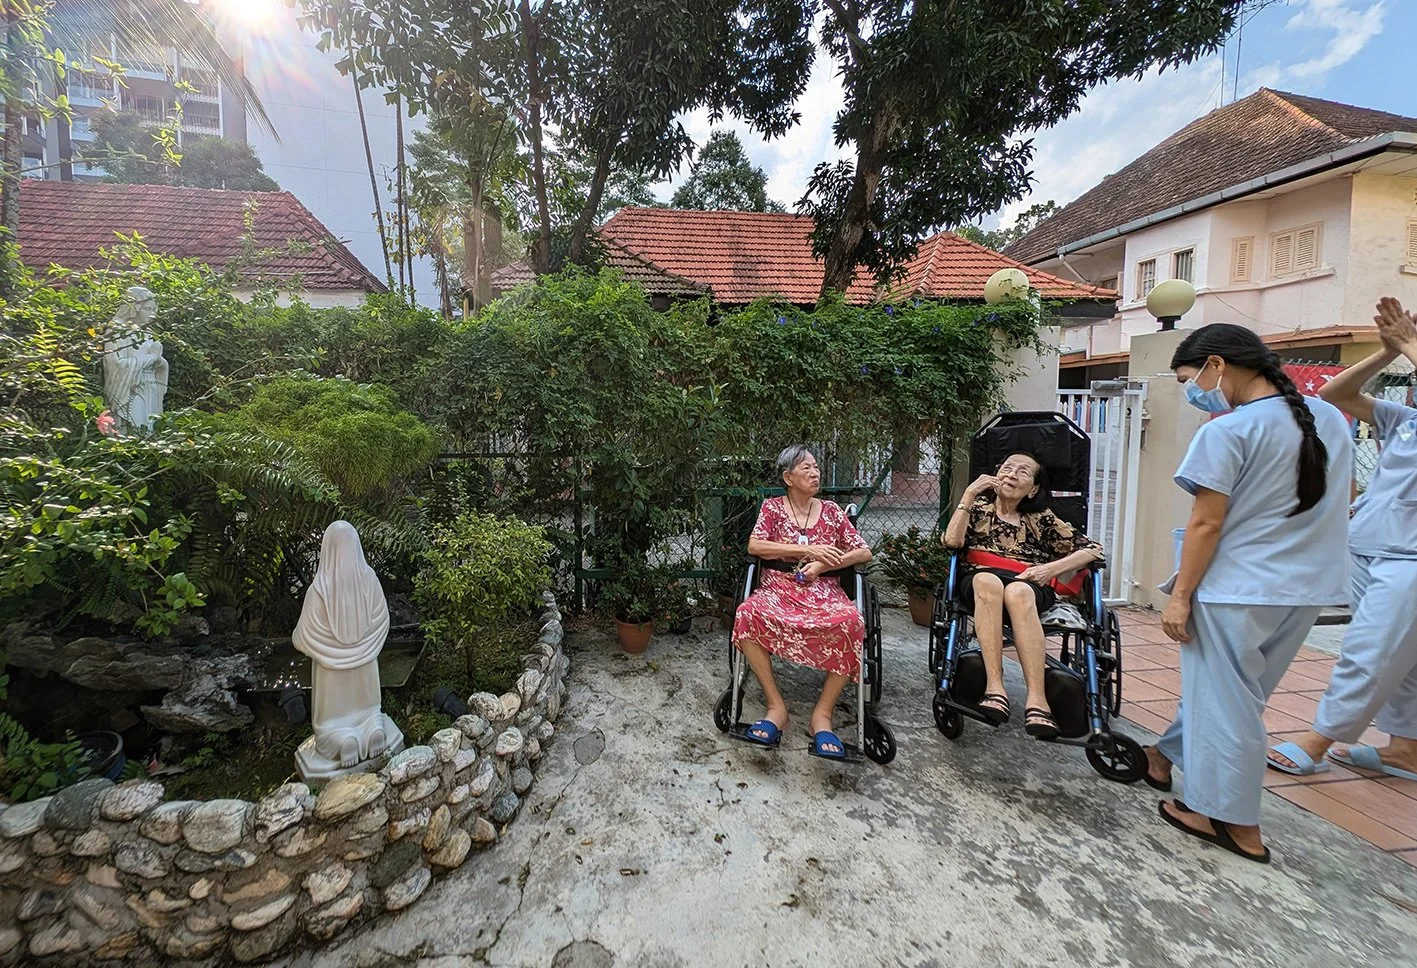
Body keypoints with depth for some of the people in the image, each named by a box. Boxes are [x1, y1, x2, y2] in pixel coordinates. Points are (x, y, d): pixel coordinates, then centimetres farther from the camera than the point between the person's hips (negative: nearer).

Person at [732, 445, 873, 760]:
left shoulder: (831, 511, 13)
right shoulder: (772, 507, 8)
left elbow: (864, 553, 9)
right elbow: (754, 546, -8)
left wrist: (823, 564, -8)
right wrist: (808, 550, -14)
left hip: (823, 590, 1)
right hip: (778, 588, -1)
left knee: (851, 623, -34)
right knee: (749, 614, -36)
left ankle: (823, 713, -20)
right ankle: (776, 707, -23)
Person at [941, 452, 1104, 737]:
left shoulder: (1041, 519, 19)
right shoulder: (979, 508, 19)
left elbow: (1093, 550, 13)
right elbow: (951, 541, 0)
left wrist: (1051, 568, -4)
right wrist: (968, 494, -2)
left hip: (1031, 588, 0)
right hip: (982, 585, 0)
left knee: (1017, 591, -38)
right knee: (987, 579, -38)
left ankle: (1036, 699, -44)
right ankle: (995, 688, -44)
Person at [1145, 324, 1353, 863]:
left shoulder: (1228, 432, -17)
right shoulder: (1331, 420, 7)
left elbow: (1207, 524, -18)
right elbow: (1334, 507, 15)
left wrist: (1180, 596, -12)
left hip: (1235, 590, -8)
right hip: (1308, 588, 8)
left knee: (1226, 698, 7)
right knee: (1233, 689, 19)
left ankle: (1235, 823, 19)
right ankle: (1168, 757, 37)